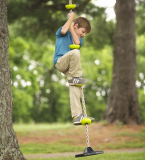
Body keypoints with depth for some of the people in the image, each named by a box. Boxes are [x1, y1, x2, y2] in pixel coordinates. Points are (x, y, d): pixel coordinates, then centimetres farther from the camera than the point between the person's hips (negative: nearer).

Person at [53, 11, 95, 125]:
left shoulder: (79, 39, 22)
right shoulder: (63, 33, 8)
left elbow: (77, 42, -4)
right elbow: (64, 30, -19)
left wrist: (71, 27, 2)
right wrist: (71, 18, -5)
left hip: (69, 67, 6)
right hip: (59, 62, -6)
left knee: (75, 88, -10)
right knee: (75, 52, -34)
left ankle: (77, 116, -14)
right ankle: (75, 77, -18)